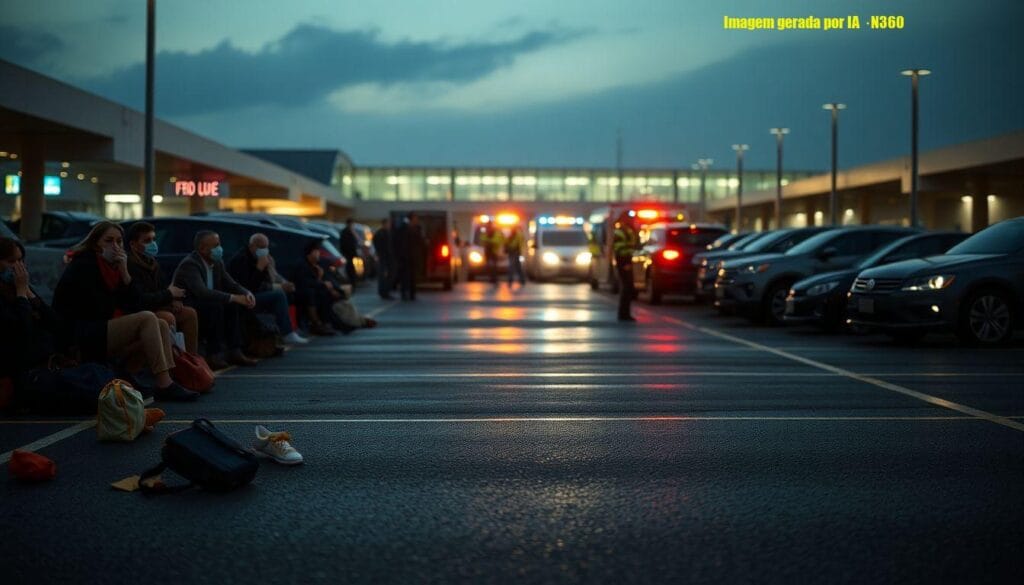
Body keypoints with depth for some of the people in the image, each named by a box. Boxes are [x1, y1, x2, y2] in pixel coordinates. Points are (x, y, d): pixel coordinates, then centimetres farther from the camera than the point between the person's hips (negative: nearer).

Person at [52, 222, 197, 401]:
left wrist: (124, 273, -4)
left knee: (161, 325, -3)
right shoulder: (83, 266, -8)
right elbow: (99, 310, -17)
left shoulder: (112, 267, 15)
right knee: (147, 319, -22)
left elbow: (135, 307, 5)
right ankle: (164, 386, -31)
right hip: (80, 337, -9)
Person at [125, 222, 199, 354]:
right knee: (168, 317, -31)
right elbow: (140, 299, -28)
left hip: (156, 308, 9)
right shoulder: (130, 265, -21)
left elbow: (164, 287, 18)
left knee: (189, 313, -5)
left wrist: (175, 299, -7)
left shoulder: (152, 263, 10)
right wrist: (169, 294, -16)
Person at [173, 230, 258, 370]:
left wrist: (247, 294, -15)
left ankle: (234, 352, -11)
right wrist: (233, 297, -36)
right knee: (215, 306, -30)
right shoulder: (189, 264, -21)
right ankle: (214, 355, -26)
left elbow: (232, 285, 8)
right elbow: (201, 291, -35)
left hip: (207, 307, 8)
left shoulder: (217, 263, 5)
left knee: (234, 305, -10)